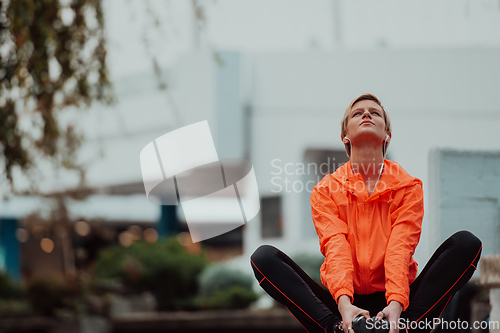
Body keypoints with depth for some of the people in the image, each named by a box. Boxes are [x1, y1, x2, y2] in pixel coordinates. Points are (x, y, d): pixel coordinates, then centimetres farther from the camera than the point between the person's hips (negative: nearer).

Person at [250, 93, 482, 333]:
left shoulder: (408, 187, 6)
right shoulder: (326, 190, 7)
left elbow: (400, 248, -10)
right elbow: (335, 248, -10)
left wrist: (396, 305, -29)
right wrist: (344, 304, -31)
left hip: (395, 300, 0)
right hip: (346, 302, 0)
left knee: (466, 243, -20)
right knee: (264, 257, -21)